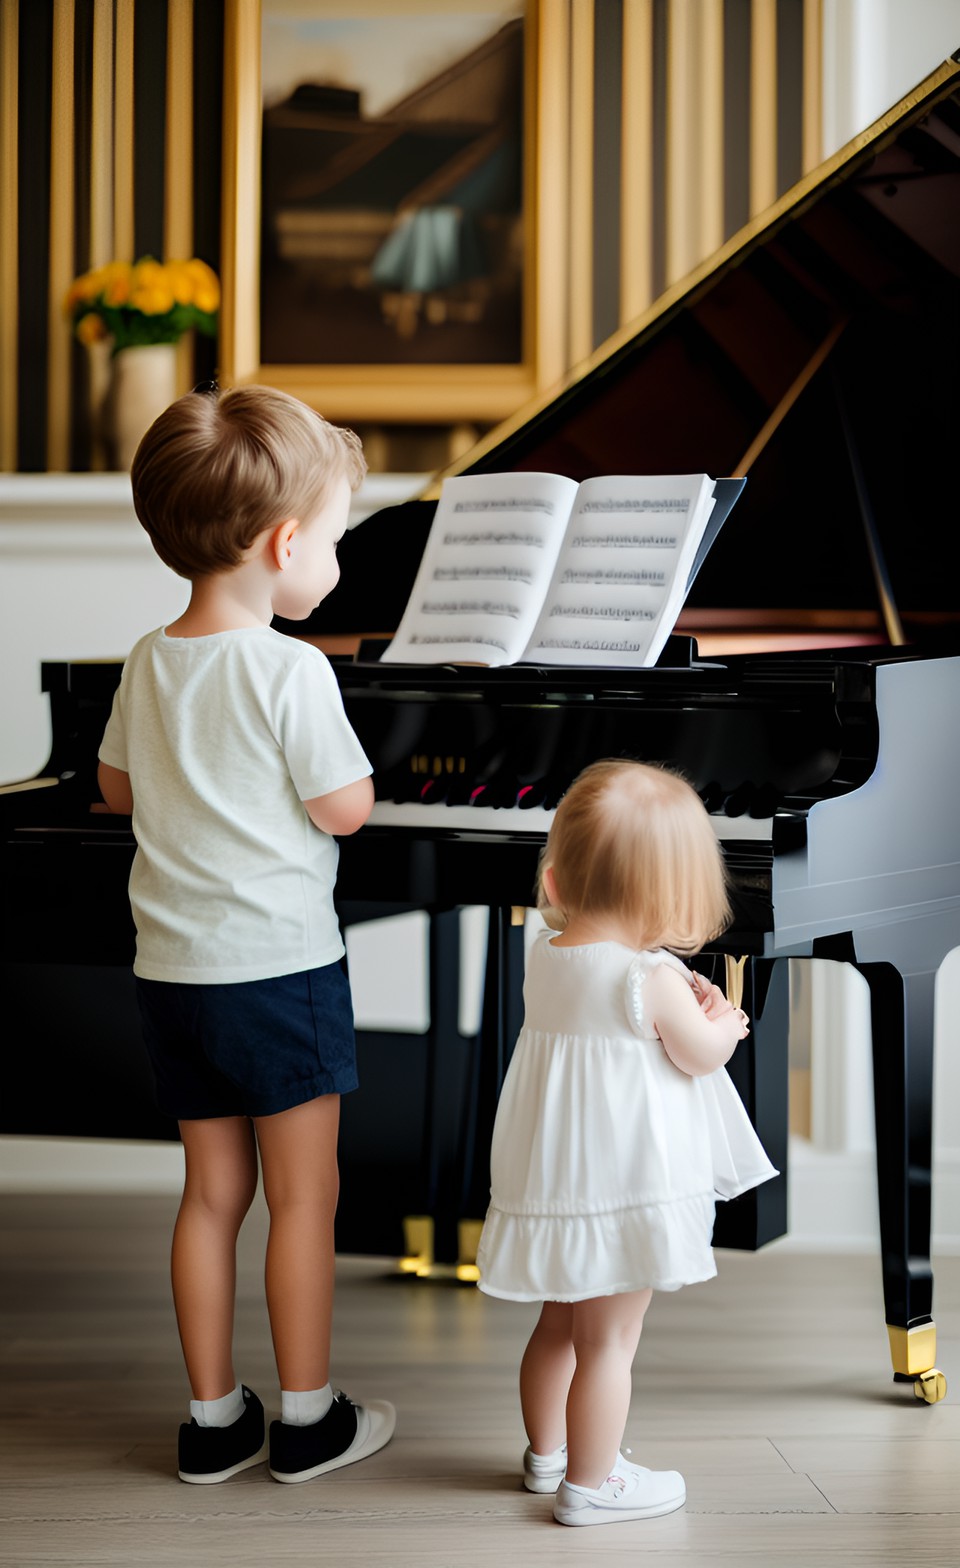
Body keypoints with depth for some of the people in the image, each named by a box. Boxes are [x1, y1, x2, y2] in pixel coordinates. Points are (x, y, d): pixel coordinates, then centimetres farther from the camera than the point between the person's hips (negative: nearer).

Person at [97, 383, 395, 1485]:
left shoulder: (148, 665, 5)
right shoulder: (291, 671, -17)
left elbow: (118, 789, 18)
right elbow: (344, 809, -12)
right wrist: (339, 761, 8)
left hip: (174, 971, 7)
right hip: (279, 967, -7)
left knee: (211, 1194, 14)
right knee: (303, 1196, 5)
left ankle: (213, 1419, 20)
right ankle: (308, 1420, 14)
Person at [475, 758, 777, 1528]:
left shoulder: (543, 958, 0)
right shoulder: (652, 980, -21)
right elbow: (702, 1058, -8)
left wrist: (683, 1001, 10)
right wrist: (724, 1021, 12)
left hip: (550, 1181, 8)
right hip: (624, 1187, -8)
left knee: (560, 1325, 23)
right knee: (610, 1342, 4)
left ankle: (546, 1450, 38)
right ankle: (591, 1481, 13)